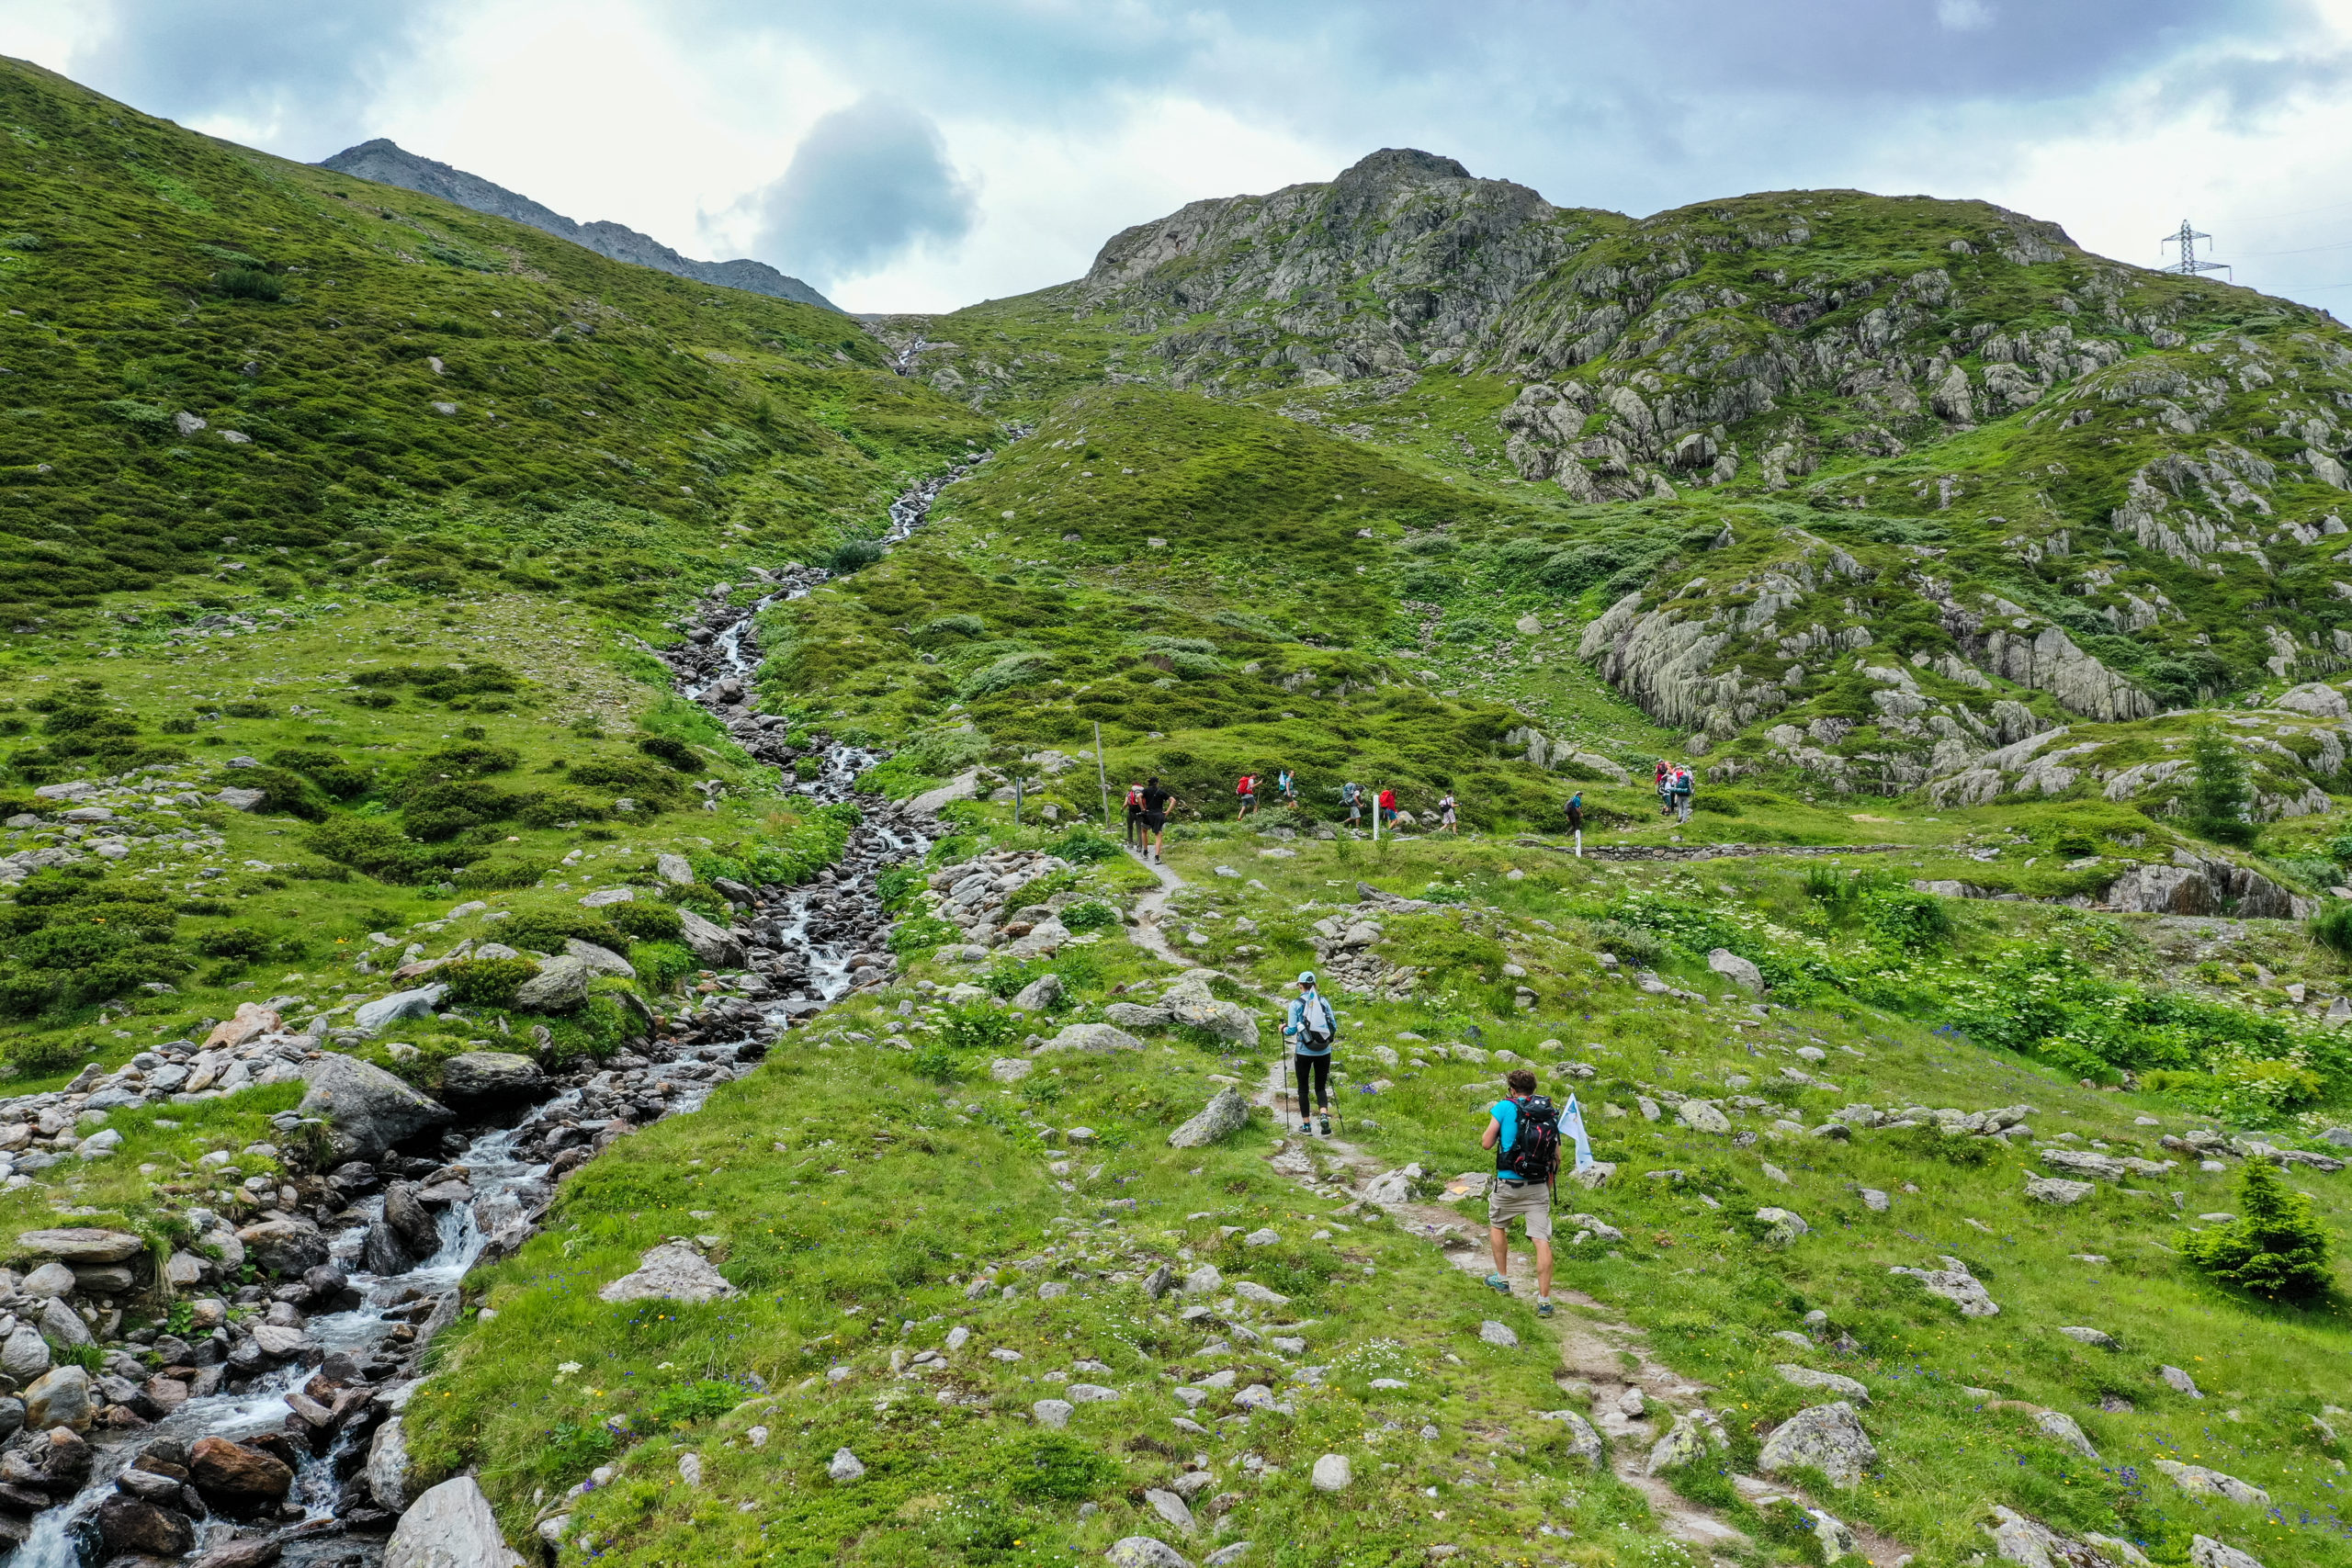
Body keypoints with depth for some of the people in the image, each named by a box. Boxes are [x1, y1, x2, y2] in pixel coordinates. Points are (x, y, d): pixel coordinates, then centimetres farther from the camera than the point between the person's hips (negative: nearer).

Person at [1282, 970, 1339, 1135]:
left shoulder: (1296, 1003, -7)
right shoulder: (1323, 1001, 1)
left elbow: (1292, 1030, -10)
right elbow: (1334, 1026, 3)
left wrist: (1283, 1029, 11)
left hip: (1304, 1052, -2)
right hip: (1323, 1052, 2)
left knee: (1303, 1088, 12)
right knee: (1321, 1087, 14)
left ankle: (1306, 1125, 16)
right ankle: (1324, 1114, -12)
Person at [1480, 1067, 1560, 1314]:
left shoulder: (1505, 1107, -7)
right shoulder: (1550, 1113, 6)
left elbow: (1486, 1143, -5)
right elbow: (1557, 1157, 9)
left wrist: (1494, 1114, 10)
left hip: (1508, 1184, -2)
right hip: (1539, 1187, 2)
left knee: (1497, 1226, 24)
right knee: (1542, 1240, -1)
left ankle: (1502, 1279, 32)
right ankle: (1544, 1301, -5)